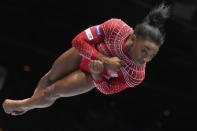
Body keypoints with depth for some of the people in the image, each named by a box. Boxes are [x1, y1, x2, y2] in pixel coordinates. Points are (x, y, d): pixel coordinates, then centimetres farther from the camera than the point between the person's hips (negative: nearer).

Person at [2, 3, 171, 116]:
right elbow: (79, 41, -30)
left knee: (52, 93, 5)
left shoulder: (137, 75, -35)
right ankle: (32, 99, 58)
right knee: (50, 77, 21)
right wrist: (104, 60, -40)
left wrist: (96, 74, -37)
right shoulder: (116, 27, -41)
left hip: (91, 77, 0)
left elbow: (107, 89, -17)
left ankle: (23, 105, 40)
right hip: (83, 53, 1)